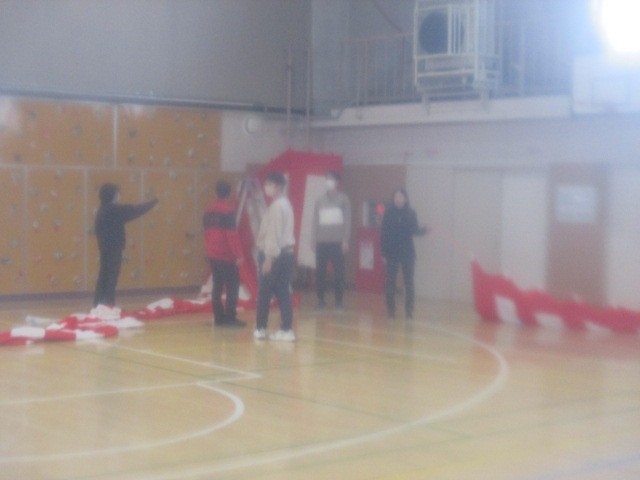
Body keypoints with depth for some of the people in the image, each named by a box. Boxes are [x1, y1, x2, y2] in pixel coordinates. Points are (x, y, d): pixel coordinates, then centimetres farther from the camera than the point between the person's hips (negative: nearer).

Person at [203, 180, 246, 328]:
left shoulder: (209, 211, 10)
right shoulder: (228, 210, -14)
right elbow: (232, 234, -18)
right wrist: (238, 254, -17)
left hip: (213, 255, 8)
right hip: (227, 255, -8)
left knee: (217, 286, 11)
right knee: (232, 286, -3)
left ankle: (219, 317, 13)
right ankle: (230, 318, -5)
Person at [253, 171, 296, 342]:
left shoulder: (277, 206, -14)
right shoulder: (285, 204, 17)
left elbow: (274, 234, -19)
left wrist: (269, 258, -19)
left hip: (276, 255, -9)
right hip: (286, 253, 9)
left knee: (264, 292, 1)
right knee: (283, 292, 6)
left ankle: (261, 328, 8)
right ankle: (286, 330, 4)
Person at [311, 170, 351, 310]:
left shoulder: (343, 199, 4)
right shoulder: (320, 200, 12)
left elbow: (347, 221, -1)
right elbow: (315, 221, 10)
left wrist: (345, 240, -8)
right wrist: (313, 240, 3)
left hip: (337, 242, -2)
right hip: (322, 242, 3)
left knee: (339, 272, -3)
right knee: (320, 272, 0)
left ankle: (339, 301, 3)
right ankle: (320, 300, 8)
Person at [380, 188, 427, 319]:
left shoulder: (411, 213, 0)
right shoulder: (388, 213, -2)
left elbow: (414, 230, 6)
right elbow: (383, 233, -1)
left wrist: (423, 230, -15)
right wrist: (384, 253, -3)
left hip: (408, 252, 0)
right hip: (392, 253, 0)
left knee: (409, 281, 0)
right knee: (390, 281, 2)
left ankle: (409, 310, 7)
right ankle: (391, 309, 10)